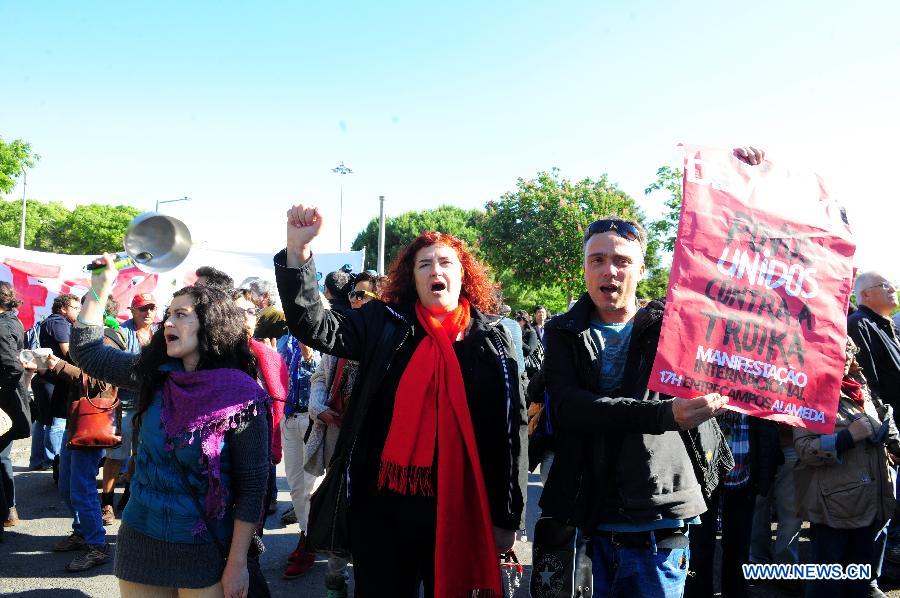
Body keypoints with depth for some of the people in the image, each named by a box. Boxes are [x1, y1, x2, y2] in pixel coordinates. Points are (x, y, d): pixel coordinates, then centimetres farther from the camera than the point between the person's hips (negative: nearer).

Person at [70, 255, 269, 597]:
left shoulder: (241, 397, -15)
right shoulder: (156, 375, 0)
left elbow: (252, 485, -13)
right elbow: (87, 352, 12)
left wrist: (238, 563, -13)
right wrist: (100, 288, 4)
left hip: (203, 551, -5)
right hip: (139, 540, 5)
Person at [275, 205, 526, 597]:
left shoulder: (491, 337, 1)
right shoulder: (384, 323, 3)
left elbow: (512, 429, 2)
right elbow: (313, 325, -9)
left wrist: (508, 517, 1)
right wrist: (298, 249, -21)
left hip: (459, 507, 0)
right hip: (383, 504, 1)